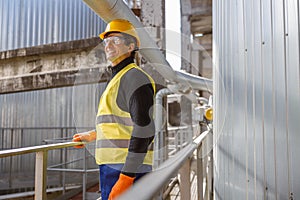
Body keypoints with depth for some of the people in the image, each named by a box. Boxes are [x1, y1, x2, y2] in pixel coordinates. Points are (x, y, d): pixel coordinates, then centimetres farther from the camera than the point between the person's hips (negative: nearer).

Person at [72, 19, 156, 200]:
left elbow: (143, 129, -21)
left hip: (125, 170, -10)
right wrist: (92, 135, 38)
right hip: (114, 166, 10)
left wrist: (126, 177, -23)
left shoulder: (135, 77, -12)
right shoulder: (118, 78, 20)